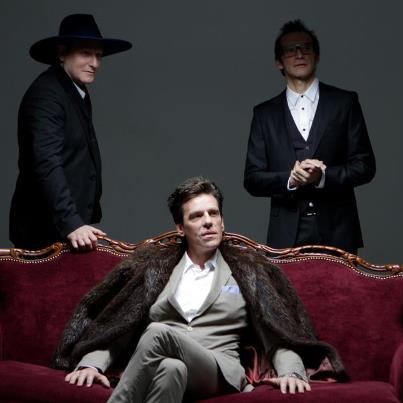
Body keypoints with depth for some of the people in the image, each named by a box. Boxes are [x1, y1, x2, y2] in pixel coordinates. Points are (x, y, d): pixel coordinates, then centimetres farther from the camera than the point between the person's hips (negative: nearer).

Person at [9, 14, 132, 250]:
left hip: (76, 223, 9)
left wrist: (82, 221, 14)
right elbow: (47, 165, -27)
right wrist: (71, 224, -35)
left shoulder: (78, 92, 14)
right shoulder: (46, 94, -16)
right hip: (46, 229, -9)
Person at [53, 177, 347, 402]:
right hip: (157, 369, 1)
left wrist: (291, 371, -10)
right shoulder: (154, 265, 21)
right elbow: (114, 322, 16)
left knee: (159, 333, -34)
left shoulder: (248, 270, 18)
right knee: (170, 368, -40)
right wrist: (91, 363, -2)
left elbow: (279, 331, 10)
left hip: (219, 373, -1)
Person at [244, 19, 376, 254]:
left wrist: (322, 177, -13)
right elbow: (252, 179, 7)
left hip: (337, 232, 0)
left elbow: (365, 165, 4)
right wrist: (290, 179, -12)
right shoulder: (265, 113, 11)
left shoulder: (345, 102, 7)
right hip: (286, 235, 1)